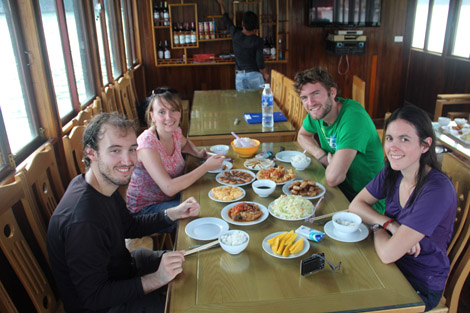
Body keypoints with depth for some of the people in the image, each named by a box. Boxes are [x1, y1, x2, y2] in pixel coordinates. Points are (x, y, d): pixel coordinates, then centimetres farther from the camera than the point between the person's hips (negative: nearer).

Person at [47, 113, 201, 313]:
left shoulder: (105, 186, -8)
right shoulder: (83, 221, -37)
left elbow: (129, 227, 7)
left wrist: (173, 214, -6)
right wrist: (157, 279, -33)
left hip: (121, 265, 8)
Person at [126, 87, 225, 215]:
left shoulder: (176, 132, -5)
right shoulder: (147, 143, -26)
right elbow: (169, 188, -32)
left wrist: (198, 153, 0)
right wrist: (206, 167, -28)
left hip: (170, 198, 7)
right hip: (144, 209, -7)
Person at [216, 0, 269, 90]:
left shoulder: (235, 34, -4)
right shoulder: (258, 41, -12)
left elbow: (226, 19, 13)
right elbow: (260, 62, -11)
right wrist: (265, 74, 6)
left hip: (240, 75, 3)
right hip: (254, 75, -3)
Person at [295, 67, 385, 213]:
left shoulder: (353, 116, -29)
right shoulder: (318, 111, -3)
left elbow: (333, 178, -34)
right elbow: (302, 136, 19)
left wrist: (330, 160, -10)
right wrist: (322, 156, -2)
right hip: (339, 190, 7)